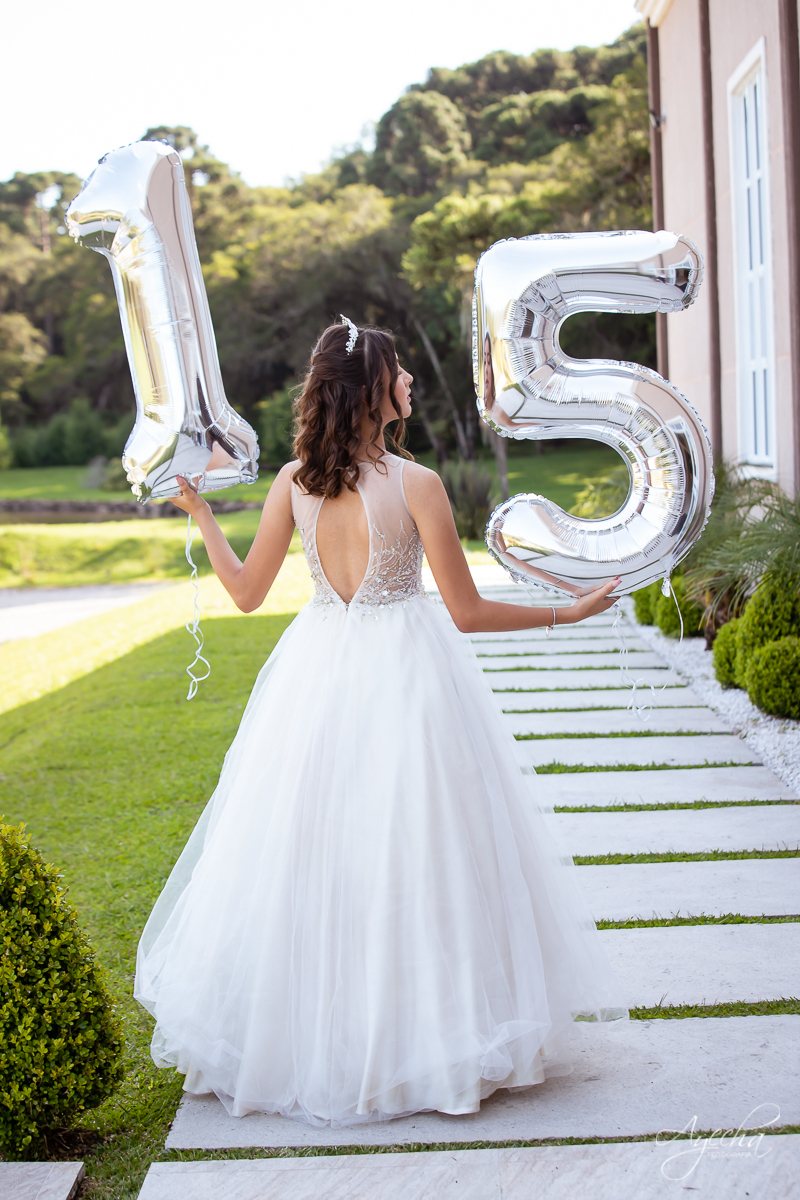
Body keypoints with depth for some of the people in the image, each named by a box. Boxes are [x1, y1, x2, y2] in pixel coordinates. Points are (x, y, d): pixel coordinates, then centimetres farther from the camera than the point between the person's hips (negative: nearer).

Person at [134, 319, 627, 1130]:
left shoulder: (294, 481, -3)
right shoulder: (415, 485, -14)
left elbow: (247, 591, 4)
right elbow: (469, 612, -11)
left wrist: (197, 511, 17)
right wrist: (571, 612, -1)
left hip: (321, 667, 4)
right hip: (406, 675, -4)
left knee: (311, 849, 15)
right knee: (410, 854, 6)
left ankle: (304, 1036, 28)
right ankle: (424, 1026, 16)